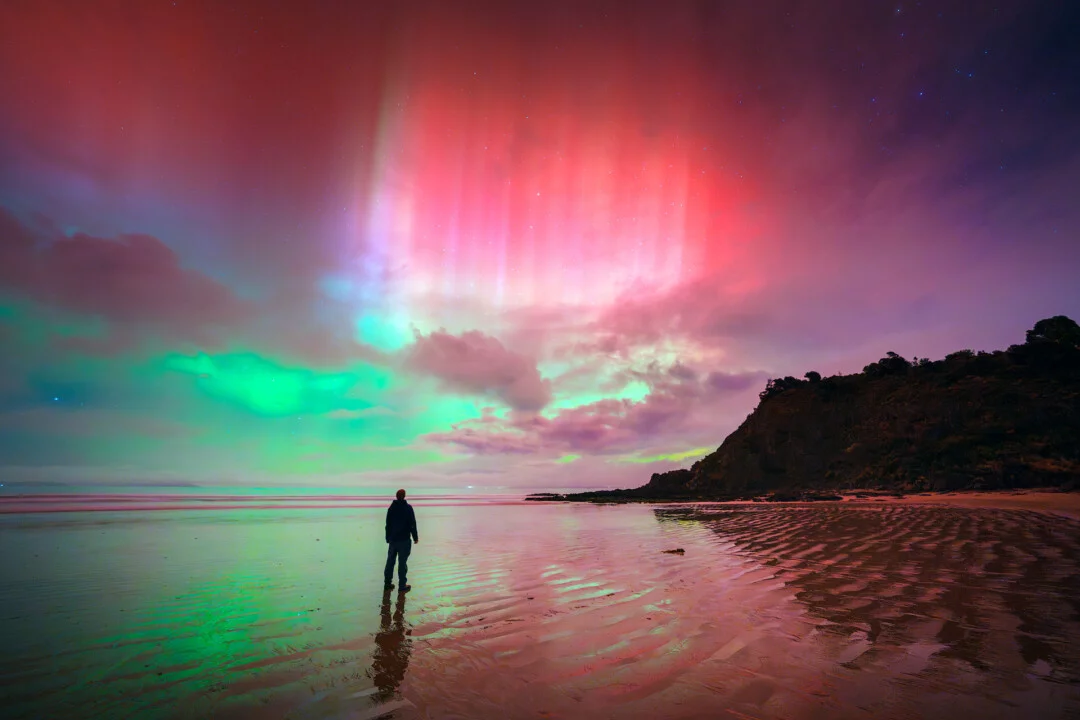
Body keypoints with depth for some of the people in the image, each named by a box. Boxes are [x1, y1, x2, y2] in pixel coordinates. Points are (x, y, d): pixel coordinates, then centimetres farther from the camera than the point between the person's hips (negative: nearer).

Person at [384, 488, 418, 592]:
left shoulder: (391, 508, 4)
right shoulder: (408, 508, -12)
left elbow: (388, 524, 9)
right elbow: (412, 524, -12)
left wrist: (388, 538, 18)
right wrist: (415, 537, -2)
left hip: (392, 539, 5)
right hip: (404, 540, -5)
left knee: (390, 561, 14)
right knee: (402, 563, 0)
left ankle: (387, 583, 23)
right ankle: (402, 586, 6)